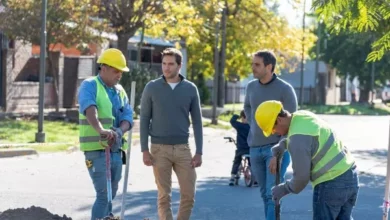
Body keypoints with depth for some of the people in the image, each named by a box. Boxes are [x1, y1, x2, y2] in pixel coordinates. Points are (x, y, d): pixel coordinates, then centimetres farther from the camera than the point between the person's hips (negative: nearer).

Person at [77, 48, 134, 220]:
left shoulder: (120, 90, 12)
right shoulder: (89, 85, -9)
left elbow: (128, 117, 1)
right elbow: (89, 109, -29)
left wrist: (119, 131, -22)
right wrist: (101, 130, -47)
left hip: (116, 150, 7)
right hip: (97, 150, -7)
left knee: (110, 194, 15)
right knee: (104, 194, -13)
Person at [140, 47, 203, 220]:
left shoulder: (190, 89, 3)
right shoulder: (151, 87, -1)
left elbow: (197, 121, 5)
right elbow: (144, 120, 1)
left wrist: (199, 152, -1)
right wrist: (144, 150, -5)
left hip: (183, 148, 2)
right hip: (159, 149, -1)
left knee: (189, 195, 0)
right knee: (164, 196, 2)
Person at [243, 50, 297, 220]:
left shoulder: (285, 89, -10)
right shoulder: (251, 86, 6)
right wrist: (253, 126, 11)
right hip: (255, 148, 6)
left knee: (272, 194, -10)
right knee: (265, 194, 12)